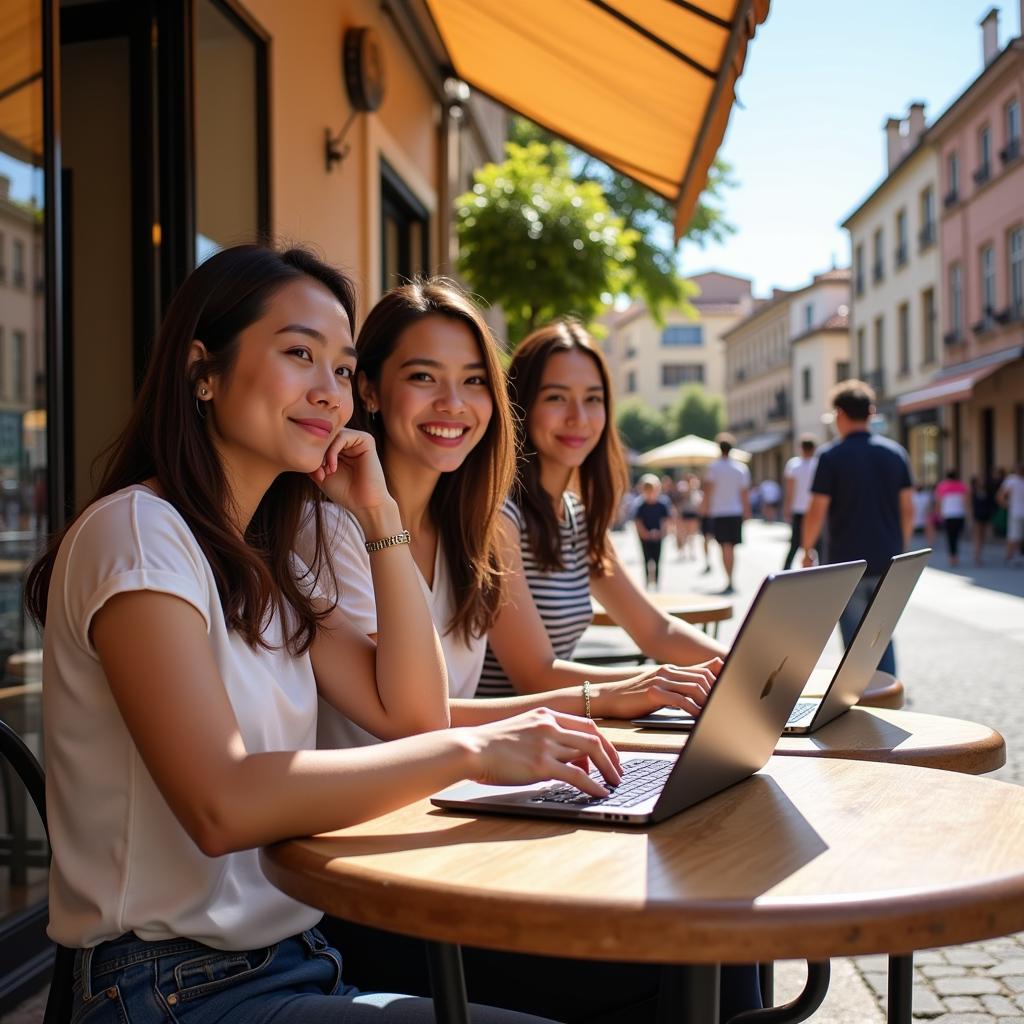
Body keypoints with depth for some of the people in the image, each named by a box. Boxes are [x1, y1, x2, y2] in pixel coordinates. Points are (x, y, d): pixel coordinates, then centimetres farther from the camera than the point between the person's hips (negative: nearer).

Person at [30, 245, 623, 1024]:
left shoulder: (269, 563, 13)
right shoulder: (136, 531, -15)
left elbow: (410, 716, 5)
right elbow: (220, 805, -26)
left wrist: (381, 514, 0)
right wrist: (471, 751, -28)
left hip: (295, 958, 8)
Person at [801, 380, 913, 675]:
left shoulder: (831, 455, -9)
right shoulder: (895, 453, 4)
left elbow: (817, 511, -11)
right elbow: (908, 510, 5)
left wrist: (807, 551, 3)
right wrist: (899, 547, 17)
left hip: (846, 562, -4)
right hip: (887, 562, 4)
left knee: (855, 640, 5)